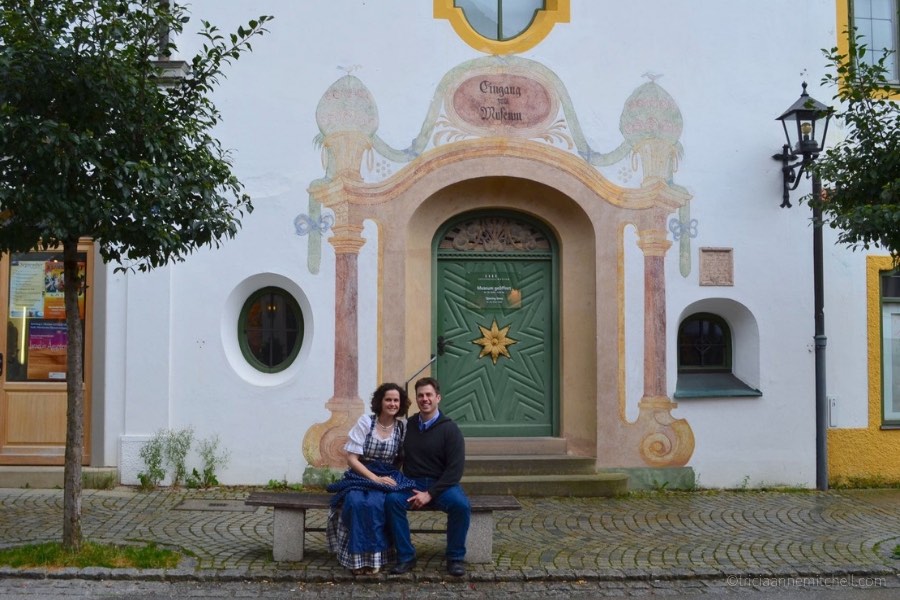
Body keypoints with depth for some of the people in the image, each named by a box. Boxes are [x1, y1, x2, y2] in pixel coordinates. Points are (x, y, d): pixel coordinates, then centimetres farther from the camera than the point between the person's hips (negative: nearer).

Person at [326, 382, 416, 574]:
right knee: (356, 501, -34)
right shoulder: (365, 422, -3)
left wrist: (382, 479, -7)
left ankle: (373, 556, -19)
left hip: (387, 478, 1)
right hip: (360, 476, -1)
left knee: (374, 503, -33)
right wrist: (375, 478, -16)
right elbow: (352, 459, -6)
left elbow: (402, 458, 11)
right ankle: (358, 557, -22)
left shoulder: (403, 427, 3)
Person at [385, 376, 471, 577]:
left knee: (461, 504, -31)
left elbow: (455, 469, -9)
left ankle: (456, 558, -10)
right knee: (392, 500, -27)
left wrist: (429, 494, -16)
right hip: (412, 484, 2)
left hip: (442, 484, -2)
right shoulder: (408, 425, 7)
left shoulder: (449, 429, -3)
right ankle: (406, 557, -15)